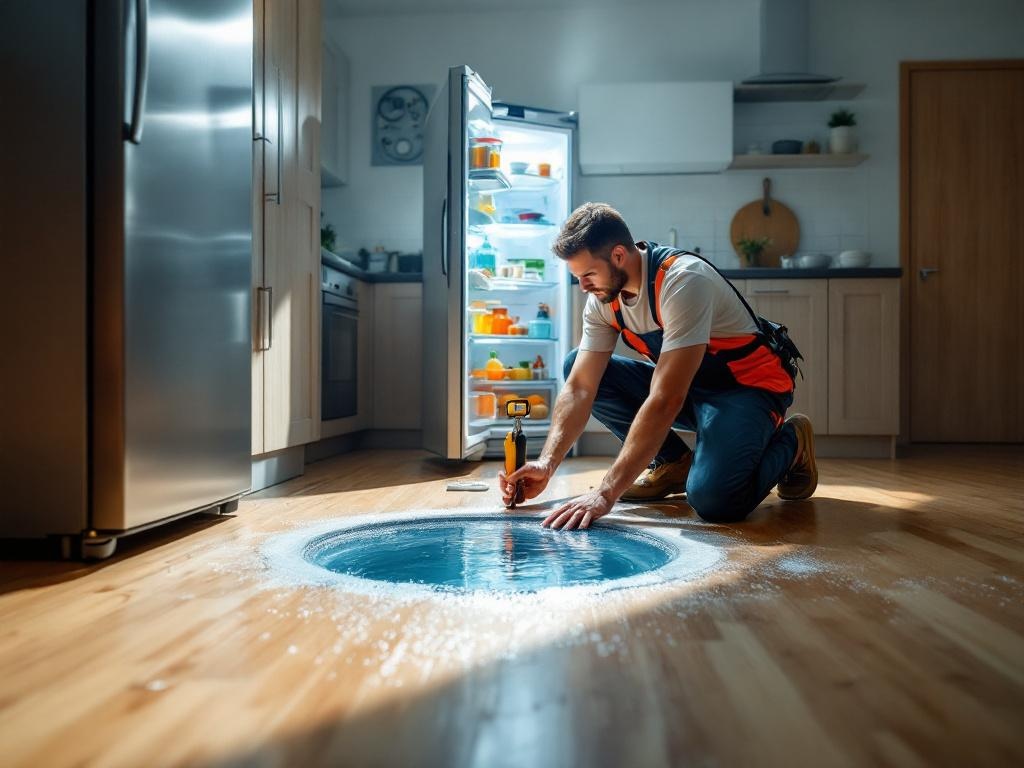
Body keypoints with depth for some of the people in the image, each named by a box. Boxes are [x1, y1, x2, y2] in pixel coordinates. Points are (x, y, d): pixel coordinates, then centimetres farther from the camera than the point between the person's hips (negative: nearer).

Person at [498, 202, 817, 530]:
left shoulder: (683, 281, -30)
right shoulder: (603, 298, -7)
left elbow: (665, 401, -37)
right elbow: (579, 387, -9)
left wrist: (605, 494, -39)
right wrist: (547, 464, -24)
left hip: (748, 386, -7)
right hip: (688, 386, 7)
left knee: (712, 498, -33)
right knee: (576, 366, -9)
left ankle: (789, 442, 1)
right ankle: (674, 462, 1)